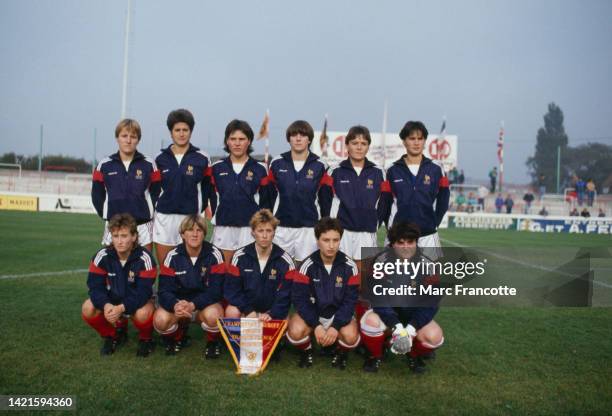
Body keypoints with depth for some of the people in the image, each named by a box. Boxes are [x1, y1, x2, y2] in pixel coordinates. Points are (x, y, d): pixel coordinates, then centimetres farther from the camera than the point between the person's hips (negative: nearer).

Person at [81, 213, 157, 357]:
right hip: (111, 301, 3)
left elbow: (143, 292, -27)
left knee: (143, 314, -37)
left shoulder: (144, 258, -23)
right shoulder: (102, 256, -15)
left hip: (137, 302, -3)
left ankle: (146, 339, 0)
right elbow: (95, 286, -17)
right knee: (88, 309, -24)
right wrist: (106, 305, -38)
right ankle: (113, 335, 5)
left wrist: (121, 308, -42)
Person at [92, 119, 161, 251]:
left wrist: (148, 212, -2)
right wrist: (106, 215, 2)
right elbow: (97, 194, 9)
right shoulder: (104, 165, 3)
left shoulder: (149, 165, 0)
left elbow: (156, 193, 6)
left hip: (143, 225, 0)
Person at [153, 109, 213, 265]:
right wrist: (155, 206, 5)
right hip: (164, 217, 2)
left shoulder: (202, 159, 1)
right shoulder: (160, 159, 7)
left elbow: (208, 187, 4)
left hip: (190, 217, -2)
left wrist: (199, 207, -2)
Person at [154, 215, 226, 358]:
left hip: (205, 304, -2)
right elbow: (164, 290, -12)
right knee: (160, 320, -28)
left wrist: (193, 305, -33)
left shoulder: (214, 255, -13)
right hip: (178, 302, 2)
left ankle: (212, 342, 1)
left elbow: (215, 290, -18)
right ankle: (178, 336, 10)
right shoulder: (173, 256, -7)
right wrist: (175, 305, -35)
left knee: (213, 315, -36)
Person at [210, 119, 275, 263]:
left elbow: (266, 201, 4)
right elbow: (211, 197, 10)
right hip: (223, 228, 2)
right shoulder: (217, 168, 7)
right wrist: (214, 218, 3)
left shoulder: (260, 169, 2)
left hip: (250, 228, -1)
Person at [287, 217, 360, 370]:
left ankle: (341, 353, 8)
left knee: (351, 336, -29)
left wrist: (336, 326, -24)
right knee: (295, 332, -30)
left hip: (338, 314, 1)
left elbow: (350, 301, -12)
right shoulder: (308, 265, -14)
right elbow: (299, 298, -15)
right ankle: (306, 351, 6)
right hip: (311, 312, 0)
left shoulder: (349, 267, -12)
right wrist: (316, 325, -25)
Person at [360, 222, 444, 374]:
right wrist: (397, 329, -32)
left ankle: (415, 355, 9)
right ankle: (375, 356, -1)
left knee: (434, 336, -27)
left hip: (415, 316, 1)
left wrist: (410, 330, -28)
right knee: (371, 321, -33)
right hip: (387, 314, -1)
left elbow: (430, 304, -15)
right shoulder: (381, 262, -16)